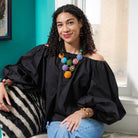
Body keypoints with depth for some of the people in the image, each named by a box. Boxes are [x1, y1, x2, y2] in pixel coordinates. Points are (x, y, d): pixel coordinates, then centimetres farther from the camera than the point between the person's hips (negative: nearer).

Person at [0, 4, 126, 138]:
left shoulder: (95, 60, -1)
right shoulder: (47, 52, 6)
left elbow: (101, 102, -1)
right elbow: (20, 72, 12)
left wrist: (82, 113, -21)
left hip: (88, 120, -1)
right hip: (56, 120, 2)